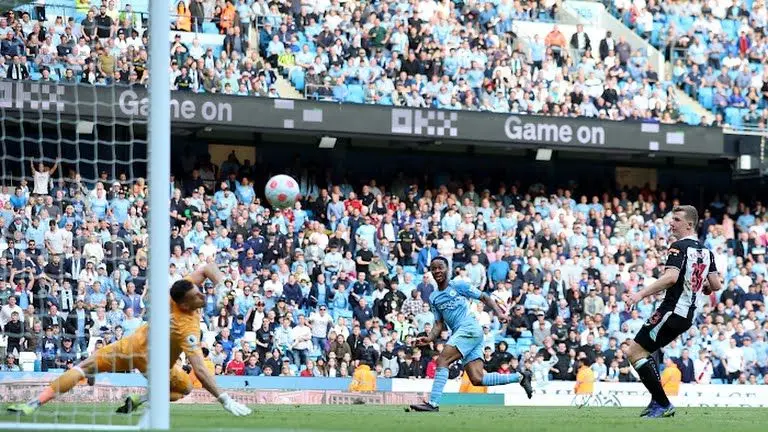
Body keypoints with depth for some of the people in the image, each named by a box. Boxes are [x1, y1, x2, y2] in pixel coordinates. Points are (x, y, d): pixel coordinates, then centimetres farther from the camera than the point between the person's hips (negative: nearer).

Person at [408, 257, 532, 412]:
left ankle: (433, 403, -24)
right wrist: (429, 339, -1)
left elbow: (483, 297, 5)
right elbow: (439, 324, 18)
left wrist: (498, 312, -10)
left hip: (469, 328, -7)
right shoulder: (433, 297, 21)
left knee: (442, 360, -20)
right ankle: (519, 377, 10)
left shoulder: (458, 285, 3)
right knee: (477, 379, -5)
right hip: (458, 333, 7)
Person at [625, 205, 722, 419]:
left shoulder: (680, 247, -12)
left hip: (672, 311, -9)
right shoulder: (706, 251, 12)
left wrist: (641, 294, -29)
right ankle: (657, 401, 16)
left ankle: (663, 405, -9)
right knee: (643, 351, 24)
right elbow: (716, 285, 13)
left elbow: (671, 277, -27)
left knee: (634, 352, -7)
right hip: (687, 315, 9)